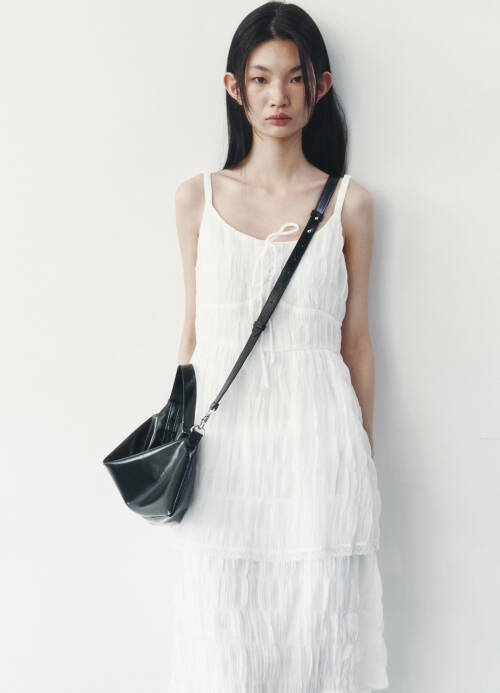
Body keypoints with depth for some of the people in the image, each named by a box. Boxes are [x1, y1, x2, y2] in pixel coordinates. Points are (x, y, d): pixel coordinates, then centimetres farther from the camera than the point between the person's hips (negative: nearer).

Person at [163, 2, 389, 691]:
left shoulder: (348, 202, 4)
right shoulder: (198, 197, 7)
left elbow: (356, 342, 7)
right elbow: (192, 333, 12)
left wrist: (364, 463, 8)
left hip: (315, 438, -1)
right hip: (219, 446, 1)